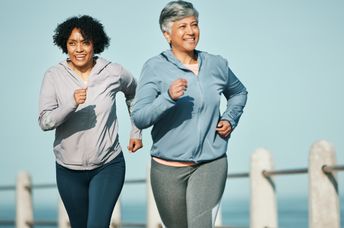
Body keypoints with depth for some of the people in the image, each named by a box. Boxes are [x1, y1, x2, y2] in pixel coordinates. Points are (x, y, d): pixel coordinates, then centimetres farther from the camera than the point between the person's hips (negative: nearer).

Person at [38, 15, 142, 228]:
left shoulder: (114, 72, -6)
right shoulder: (54, 76, -7)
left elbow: (134, 93, 16)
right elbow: (45, 122, -15)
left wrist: (136, 132, 15)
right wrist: (71, 104, -31)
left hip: (108, 166, -2)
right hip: (69, 170, 2)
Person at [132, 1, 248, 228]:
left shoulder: (217, 64, 6)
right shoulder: (155, 68, -5)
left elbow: (239, 93, 27)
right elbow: (139, 118, -13)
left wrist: (230, 119, 9)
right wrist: (168, 97, -28)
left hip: (211, 164, 1)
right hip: (169, 167, -1)